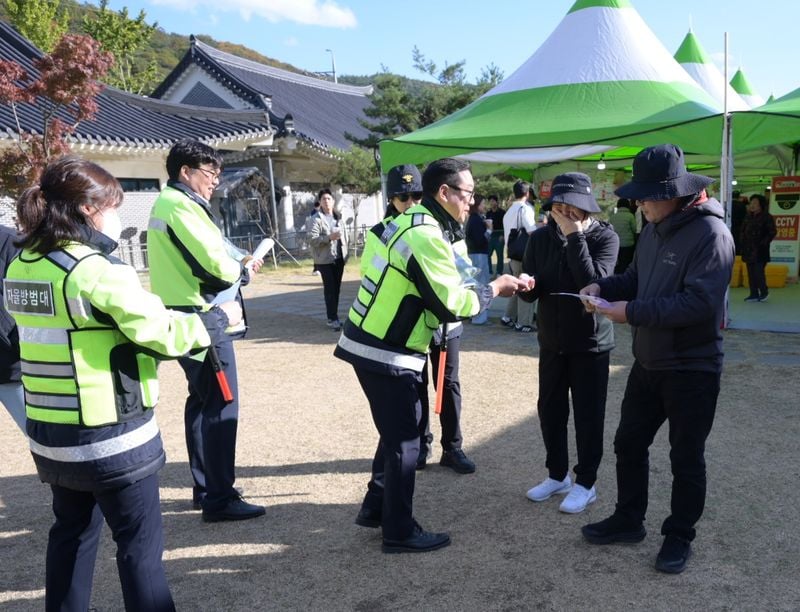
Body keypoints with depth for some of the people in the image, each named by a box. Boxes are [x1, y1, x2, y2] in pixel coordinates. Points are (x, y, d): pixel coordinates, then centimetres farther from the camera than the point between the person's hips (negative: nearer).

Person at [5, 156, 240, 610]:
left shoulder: (20, 270, 5)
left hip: (50, 434, 8)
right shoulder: (98, 270, -20)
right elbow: (162, 334, -19)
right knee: (141, 542, 6)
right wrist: (218, 318, -4)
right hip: (112, 438, -8)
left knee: (72, 532, 23)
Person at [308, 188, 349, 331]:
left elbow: (344, 234, 22)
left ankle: (334, 317, 20)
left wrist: (345, 252, 11)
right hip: (325, 259, -6)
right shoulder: (316, 219, -8)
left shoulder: (338, 217, 14)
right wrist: (329, 237, -26)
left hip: (339, 258, 6)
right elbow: (311, 239, -17)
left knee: (336, 288, 10)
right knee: (329, 289, -5)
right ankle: (332, 319, -1)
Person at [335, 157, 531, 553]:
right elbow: (453, 305, -20)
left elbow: (441, 291, 14)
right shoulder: (426, 237, -21)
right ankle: (399, 532, 17)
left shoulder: (414, 221, 11)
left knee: (397, 431, 21)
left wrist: (493, 286, 7)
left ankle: (375, 508, 34)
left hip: (374, 345, 10)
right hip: (386, 354, -10)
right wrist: (495, 288, -4)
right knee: (404, 439, 3)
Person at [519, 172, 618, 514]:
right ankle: (557, 475, 32)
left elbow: (593, 283, -27)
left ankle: (585, 483, 22)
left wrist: (575, 236, -26)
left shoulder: (605, 237, -12)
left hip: (591, 342, -4)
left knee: (587, 415, 5)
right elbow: (529, 292, -1)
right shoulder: (540, 238, -1)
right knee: (550, 410, 13)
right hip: (551, 341, 4)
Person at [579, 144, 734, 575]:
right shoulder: (654, 229, 5)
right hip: (648, 362, 8)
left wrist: (631, 312, -26)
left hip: (692, 369, -8)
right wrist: (603, 287, -5)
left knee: (686, 458, 9)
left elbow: (700, 303, -29)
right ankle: (628, 520, 35)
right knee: (628, 442, 16)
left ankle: (679, 536, 28)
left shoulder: (710, 233, -21)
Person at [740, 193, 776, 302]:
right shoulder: (749, 217, 12)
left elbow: (772, 232, -8)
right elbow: (743, 231, 20)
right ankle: (754, 294, 14)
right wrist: (743, 242, 8)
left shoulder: (767, 217, -7)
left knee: (758, 272, -9)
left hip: (760, 251, -6)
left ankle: (764, 292, 11)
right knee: (751, 273, 7)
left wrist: (763, 243, -13)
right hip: (749, 250, 6)